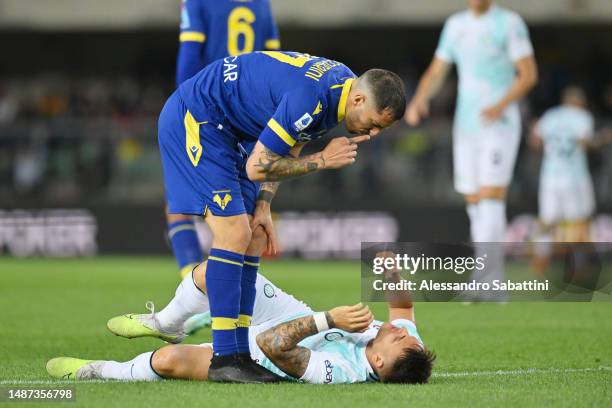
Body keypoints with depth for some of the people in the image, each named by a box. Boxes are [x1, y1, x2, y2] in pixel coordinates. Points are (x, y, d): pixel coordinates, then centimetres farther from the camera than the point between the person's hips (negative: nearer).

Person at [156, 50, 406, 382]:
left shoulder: (342, 84, 0)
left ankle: (239, 353, 6)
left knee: (252, 239, 5)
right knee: (234, 234, -15)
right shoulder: (310, 99, -30)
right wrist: (323, 160, -17)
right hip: (193, 121, -10)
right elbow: (257, 166, -22)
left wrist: (263, 205, 3)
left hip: (226, 130, 10)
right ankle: (224, 361, -14)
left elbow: (285, 150, 12)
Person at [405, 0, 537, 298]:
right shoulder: (455, 25, 12)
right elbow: (436, 74, 14)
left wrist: (501, 106, -25)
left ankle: (485, 281, -20)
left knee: (491, 199, -15)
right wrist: (418, 102, -7)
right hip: (466, 127, 6)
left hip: (500, 126, -6)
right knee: (475, 204, 5)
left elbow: (529, 74, -9)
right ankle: (494, 286, 12)